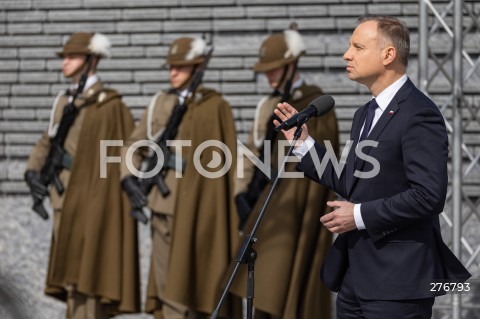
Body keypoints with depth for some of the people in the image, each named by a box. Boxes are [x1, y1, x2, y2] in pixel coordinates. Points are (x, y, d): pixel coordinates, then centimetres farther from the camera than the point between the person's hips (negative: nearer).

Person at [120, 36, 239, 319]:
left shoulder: (215, 107, -4)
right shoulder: (160, 103, 9)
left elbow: (222, 162, -4)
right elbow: (133, 146, 13)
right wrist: (130, 178, -2)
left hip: (194, 207, -5)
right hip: (163, 202, 5)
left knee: (184, 282, -5)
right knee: (165, 278, 9)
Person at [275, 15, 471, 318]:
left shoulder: (419, 114, -14)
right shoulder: (366, 114, 16)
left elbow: (429, 195, -22)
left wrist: (360, 215, -16)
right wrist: (304, 142, 16)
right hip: (355, 276, 9)